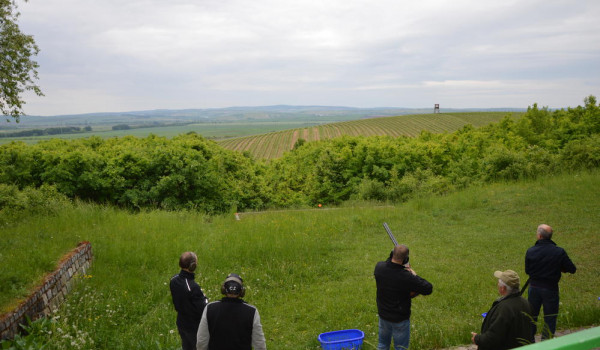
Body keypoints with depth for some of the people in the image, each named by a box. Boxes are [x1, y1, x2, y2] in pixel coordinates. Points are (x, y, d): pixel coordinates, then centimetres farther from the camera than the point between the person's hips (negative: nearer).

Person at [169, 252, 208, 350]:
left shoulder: (174, 280, -11)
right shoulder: (193, 287, -35)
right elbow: (202, 309, -27)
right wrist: (205, 300, -9)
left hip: (181, 323, 7)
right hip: (194, 327, -7)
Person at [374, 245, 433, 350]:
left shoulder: (379, 267, -17)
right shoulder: (407, 277, -32)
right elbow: (428, 289, -21)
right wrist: (414, 275, -9)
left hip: (383, 314, 5)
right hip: (400, 319, -5)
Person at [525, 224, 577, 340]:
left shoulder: (530, 251, -12)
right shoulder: (559, 252, -15)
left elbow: (527, 271, -2)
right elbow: (572, 269, -6)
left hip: (534, 288, 2)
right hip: (550, 289, -2)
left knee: (532, 316, 17)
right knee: (550, 318, 12)